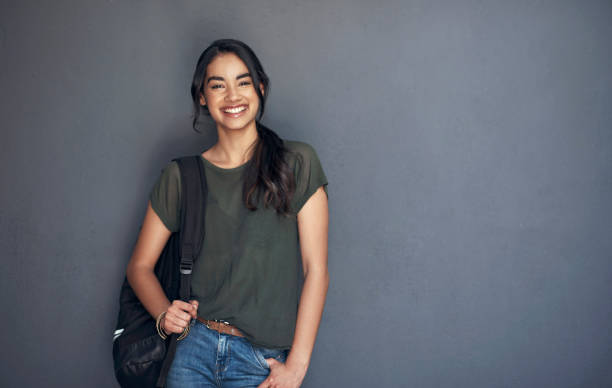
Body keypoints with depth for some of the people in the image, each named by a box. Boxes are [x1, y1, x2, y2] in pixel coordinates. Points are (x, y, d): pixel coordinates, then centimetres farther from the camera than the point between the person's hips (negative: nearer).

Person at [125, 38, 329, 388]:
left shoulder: (297, 163, -4)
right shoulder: (180, 176, 3)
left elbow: (316, 268, -6)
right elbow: (140, 266, 11)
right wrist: (163, 313, -9)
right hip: (193, 349, 2)